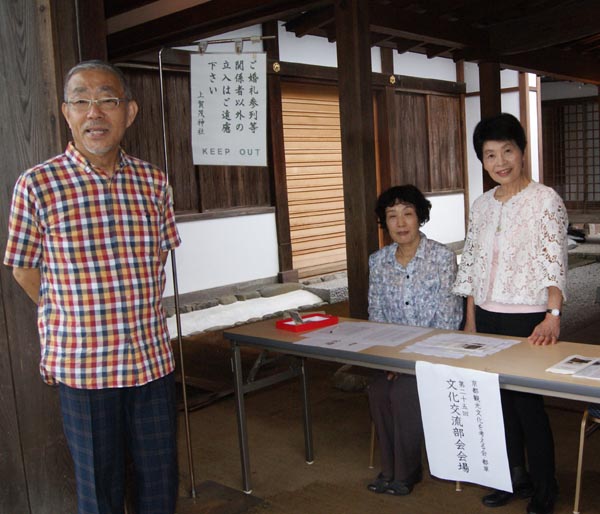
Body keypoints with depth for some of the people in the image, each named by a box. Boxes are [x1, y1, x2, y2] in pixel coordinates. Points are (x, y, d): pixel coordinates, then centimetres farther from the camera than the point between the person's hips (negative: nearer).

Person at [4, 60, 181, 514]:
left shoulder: (153, 182, 0)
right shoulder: (37, 186, -10)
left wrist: (138, 314, 9)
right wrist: (77, 317, 8)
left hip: (153, 358, 3)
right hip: (82, 365, -3)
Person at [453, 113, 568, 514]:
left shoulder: (545, 200, -9)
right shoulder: (481, 205, 7)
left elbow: (555, 263, -17)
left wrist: (553, 316, -29)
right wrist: (470, 322, 9)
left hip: (528, 320, -5)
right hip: (487, 318, 5)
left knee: (527, 402, 1)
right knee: (499, 398, 13)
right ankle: (514, 477, 32)